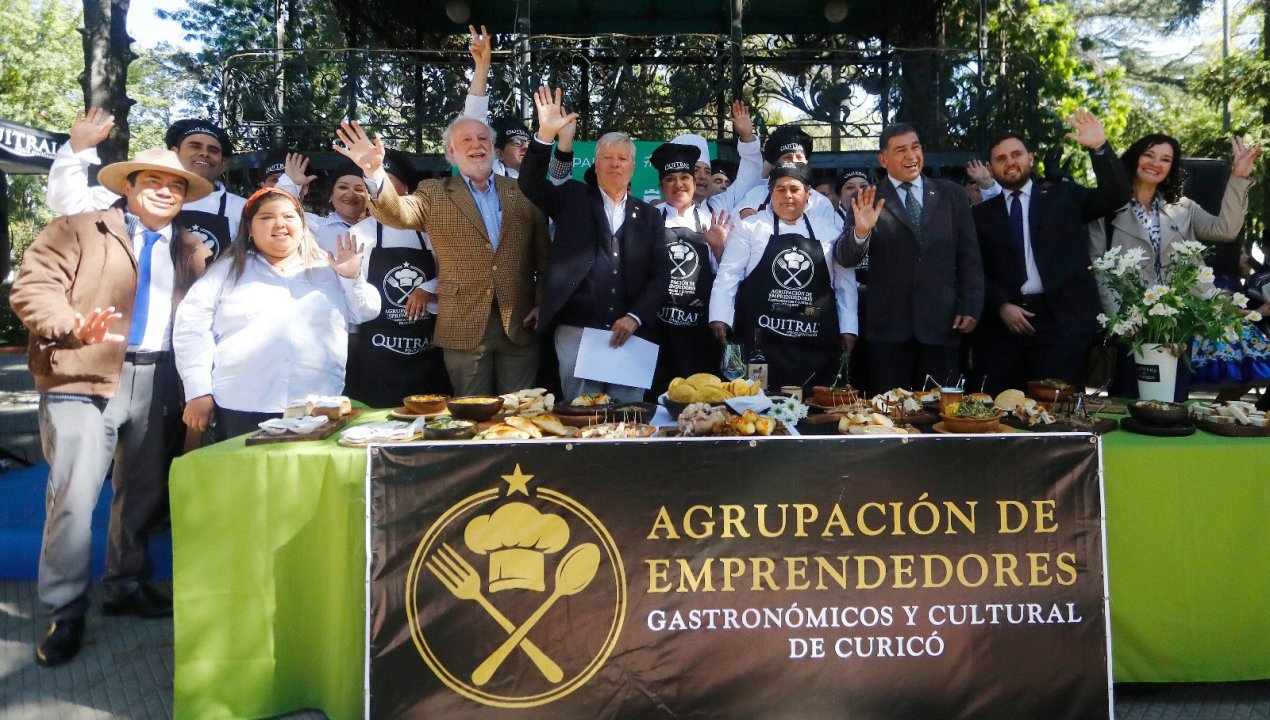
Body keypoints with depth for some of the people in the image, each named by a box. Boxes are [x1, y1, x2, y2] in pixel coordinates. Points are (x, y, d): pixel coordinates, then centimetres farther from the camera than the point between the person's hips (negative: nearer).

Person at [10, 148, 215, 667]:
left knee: (143, 492, 14)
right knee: (74, 495, -6)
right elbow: (33, 288, -7)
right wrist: (74, 327, -25)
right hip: (85, 377, -4)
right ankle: (65, 614, 7)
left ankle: (126, 586, 32)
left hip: (156, 382, 5)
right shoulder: (78, 232, 2)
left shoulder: (193, 250, 15)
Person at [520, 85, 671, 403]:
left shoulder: (649, 215, 13)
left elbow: (660, 273, 7)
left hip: (630, 334, 2)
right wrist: (546, 135, -19)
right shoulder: (573, 198, 11)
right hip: (576, 331, -1)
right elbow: (530, 184, -4)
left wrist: (634, 317, -6)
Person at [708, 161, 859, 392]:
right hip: (760, 340, -2)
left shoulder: (828, 233, 14)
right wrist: (719, 318, -6)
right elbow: (729, 275, 3)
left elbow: (845, 284, 16)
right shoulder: (750, 228, 7)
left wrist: (848, 329, 10)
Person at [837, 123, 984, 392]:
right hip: (889, 328, -1)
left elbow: (969, 257, 11)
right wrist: (860, 231, -26)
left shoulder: (951, 195, 10)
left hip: (942, 325, 2)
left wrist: (970, 308, 2)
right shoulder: (868, 201, 3)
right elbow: (846, 259, -6)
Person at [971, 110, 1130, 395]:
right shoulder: (982, 214, 13)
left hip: (1061, 320, -1)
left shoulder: (1063, 196, 12)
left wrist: (1100, 147, -13)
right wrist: (1001, 306, -6)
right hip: (1001, 323, 2)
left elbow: (1116, 196, -1)